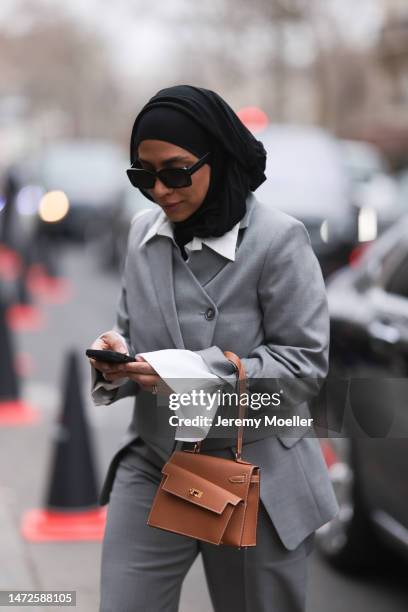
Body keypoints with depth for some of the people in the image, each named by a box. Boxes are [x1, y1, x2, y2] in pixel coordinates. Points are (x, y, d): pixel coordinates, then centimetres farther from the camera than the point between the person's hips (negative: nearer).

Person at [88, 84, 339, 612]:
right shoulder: (142, 233, 2)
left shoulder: (277, 238, -15)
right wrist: (116, 356, -12)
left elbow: (307, 363, -14)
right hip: (151, 466, 4)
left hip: (255, 477, -4)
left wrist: (199, 371, -25)